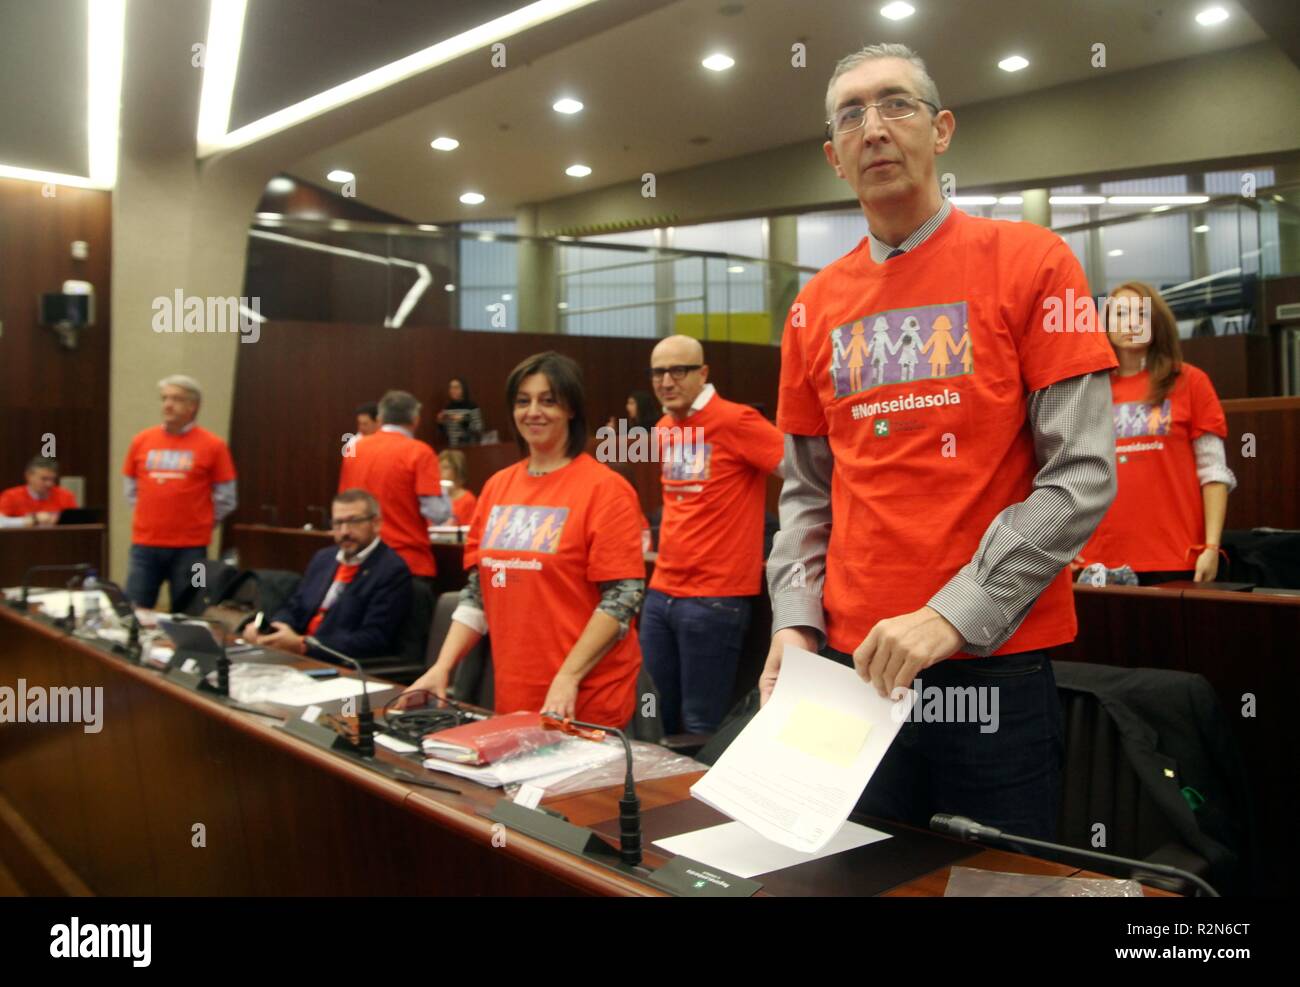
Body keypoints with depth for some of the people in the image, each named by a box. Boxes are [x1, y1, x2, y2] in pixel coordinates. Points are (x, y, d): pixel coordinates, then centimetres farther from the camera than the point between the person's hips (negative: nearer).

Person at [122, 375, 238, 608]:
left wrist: (201, 523, 5)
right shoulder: (142, 441, 6)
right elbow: (130, 488, 18)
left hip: (190, 548, -3)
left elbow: (227, 498, 1)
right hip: (144, 545, 3)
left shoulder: (212, 445, -3)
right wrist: (151, 516, 12)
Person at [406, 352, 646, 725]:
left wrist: (568, 678, -20)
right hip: (513, 695, 5)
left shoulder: (604, 488, -9)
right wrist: (442, 667, 1)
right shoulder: (497, 486, 8)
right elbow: (478, 589, 11)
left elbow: (624, 595, -14)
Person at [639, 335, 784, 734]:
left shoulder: (735, 420, -13)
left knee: (701, 727, 0)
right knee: (657, 718, 14)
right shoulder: (664, 428, 11)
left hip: (714, 599, -7)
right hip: (661, 592, 8)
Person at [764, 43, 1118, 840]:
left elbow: (1082, 475, -10)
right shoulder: (817, 306, 8)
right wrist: (795, 621, -2)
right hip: (851, 668, 4)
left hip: (997, 664, -3)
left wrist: (954, 616, -18)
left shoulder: (1029, 261, -3)